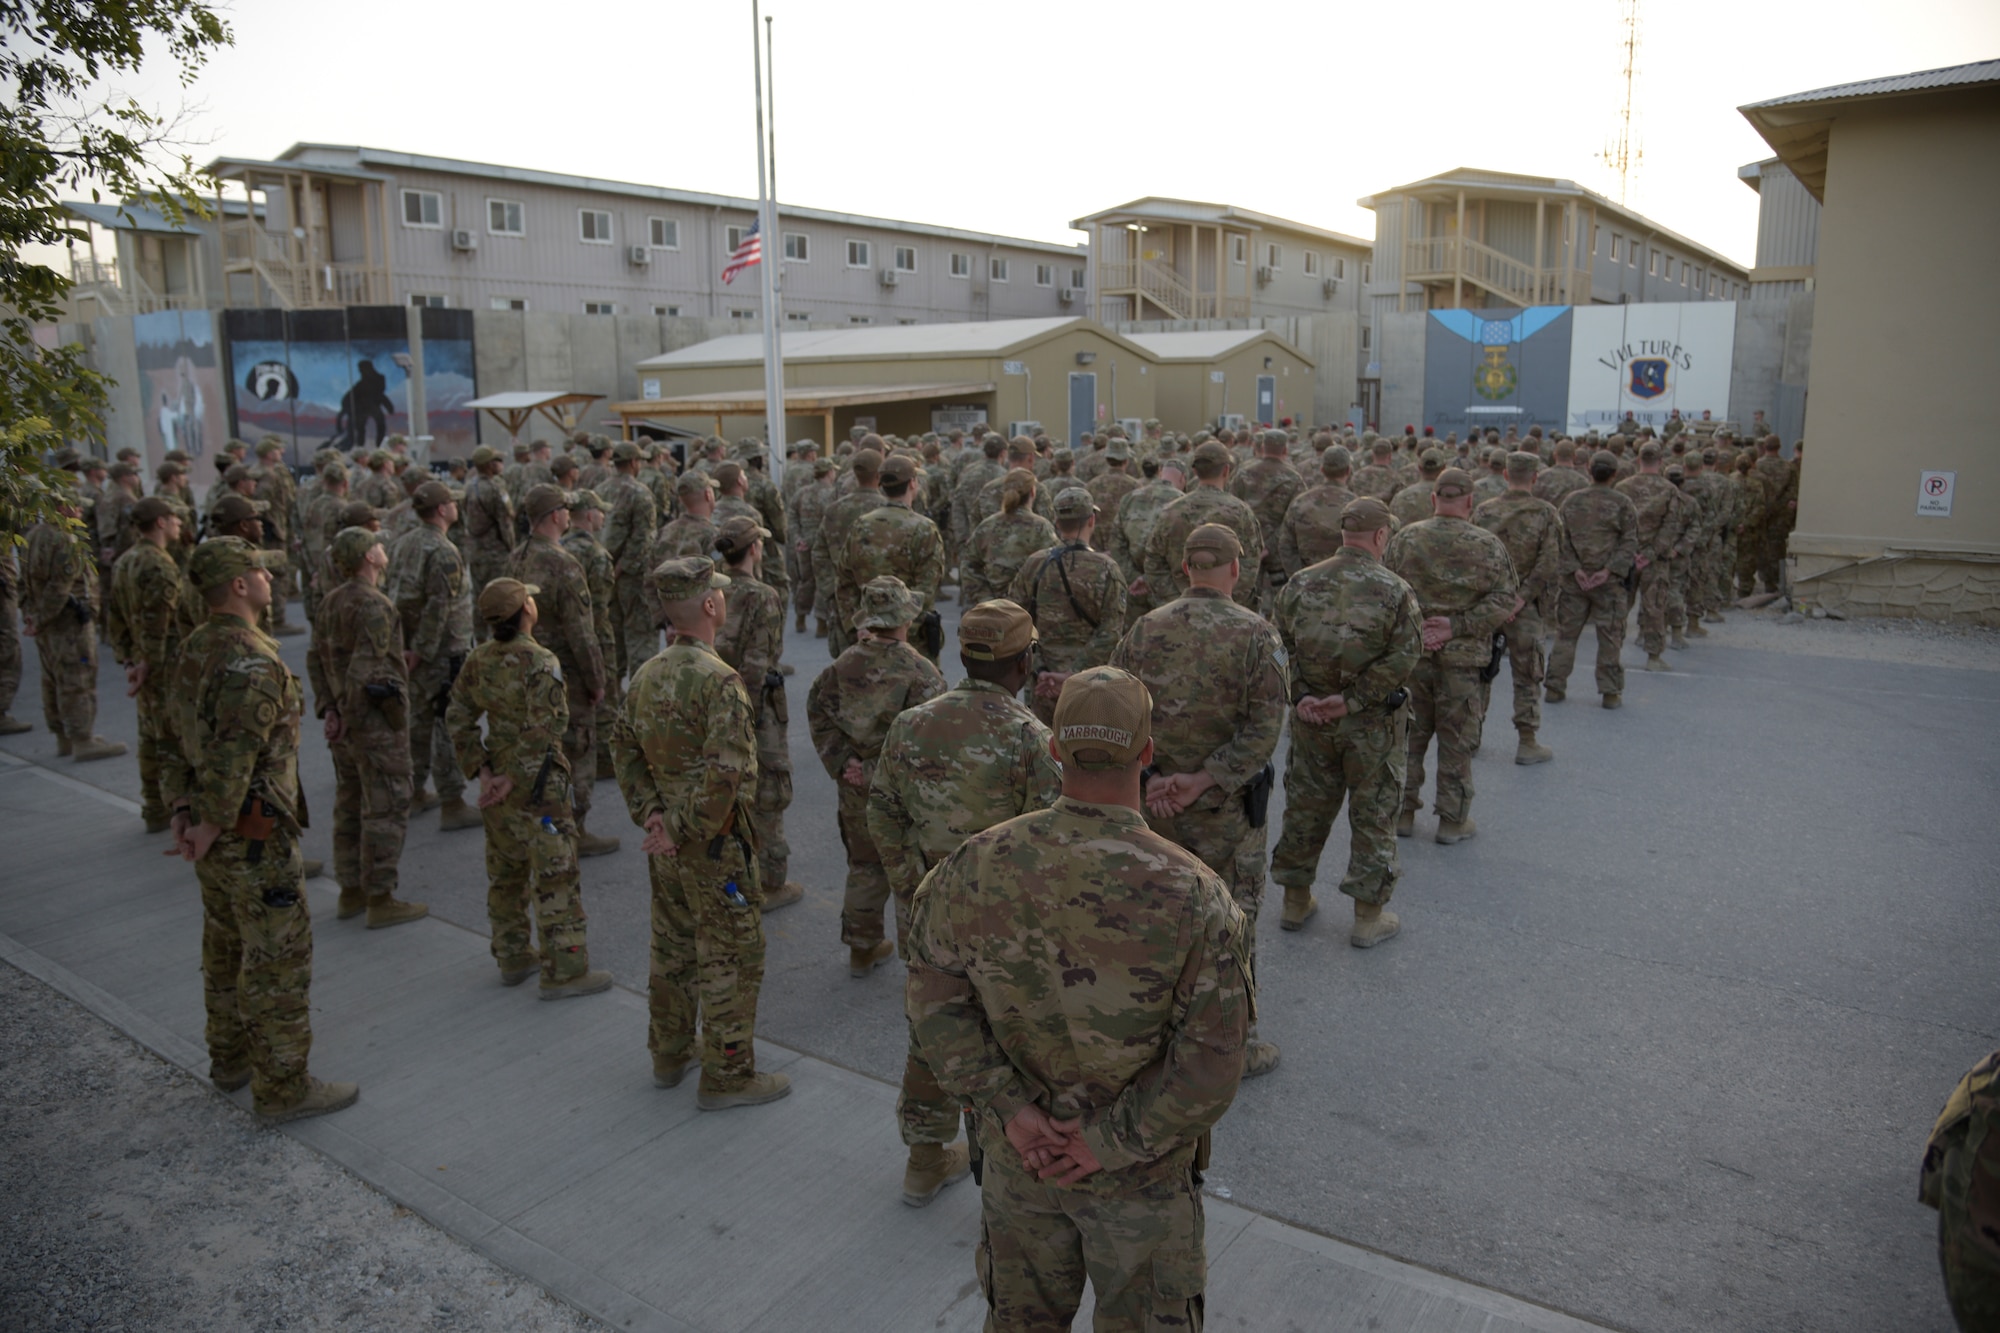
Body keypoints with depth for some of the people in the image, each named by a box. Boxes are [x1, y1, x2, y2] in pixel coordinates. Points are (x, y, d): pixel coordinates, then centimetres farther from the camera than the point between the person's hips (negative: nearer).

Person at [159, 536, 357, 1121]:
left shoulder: (195, 647, 7)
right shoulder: (253, 662, -24)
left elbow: (175, 738, 11)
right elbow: (234, 752, -28)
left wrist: (184, 808, 8)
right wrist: (212, 823, -18)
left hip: (212, 831, 10)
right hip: (253, 833, -10)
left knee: (228, 946, 22)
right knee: (278, 959, 1)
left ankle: (231, 1059, 38)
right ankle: (283, 1087, 11)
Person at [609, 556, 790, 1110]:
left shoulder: (647, 674, 3)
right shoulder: (718, 680, -23)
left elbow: (624, 746, 9)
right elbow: (725, 772, -30)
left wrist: (650, 814, 3)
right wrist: (688, 831, -19)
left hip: (666, 840, 8)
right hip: (712, 842, -8)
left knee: (672, 949, 21)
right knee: (732, 959, 5)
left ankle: (670, 1054, 37)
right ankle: (727, 1076, 16)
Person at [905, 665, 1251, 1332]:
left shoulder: (977, 864, -19)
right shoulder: (1193, 894, -26)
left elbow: (935, 999, -12)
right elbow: (1211, 1066, -22)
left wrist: (1009, 1109, -10)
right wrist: (1111, 1143, -13)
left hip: (1016, 1151, 3)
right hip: (1143, 1174, -2)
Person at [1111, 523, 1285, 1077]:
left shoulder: (1145, 630, -3)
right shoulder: (1255, 634, -13)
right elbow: (1265, 725, -19)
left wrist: (1151, 779, -6)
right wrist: (1203, 780, -18)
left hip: (1153, 799, 4)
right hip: (1226, 807, -3)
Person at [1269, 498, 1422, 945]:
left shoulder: (1301, 584, -2)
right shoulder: (1394, 589, -13)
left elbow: (1284, 647, -1)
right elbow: (1404, 657, -16)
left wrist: (1302, 696, -4)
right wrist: (1352, 699, -14)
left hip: (1311, 720, 4)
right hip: (1374, 724, -3)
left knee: (1306, 805, 16)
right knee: (1373, 813, 9)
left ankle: (1296, 900, 30)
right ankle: (1369, 916, 18)